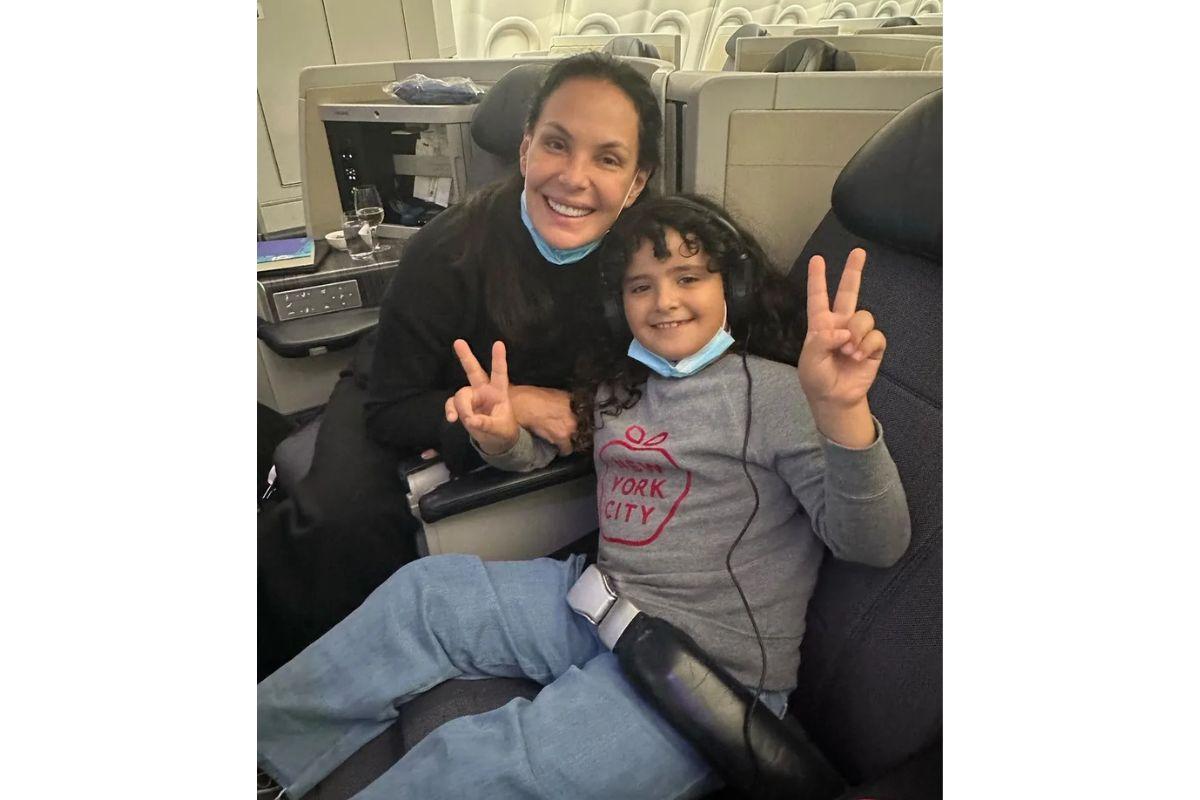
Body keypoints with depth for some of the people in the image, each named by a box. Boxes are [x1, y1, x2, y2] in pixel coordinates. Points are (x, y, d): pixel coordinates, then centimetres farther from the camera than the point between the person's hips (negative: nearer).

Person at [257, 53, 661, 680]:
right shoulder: (450, 250, -29)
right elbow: (388, 410, -22)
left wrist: (582, 414, -25)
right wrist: (511, 404, -33)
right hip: (402, 410, -3)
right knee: (343, 518, -27)